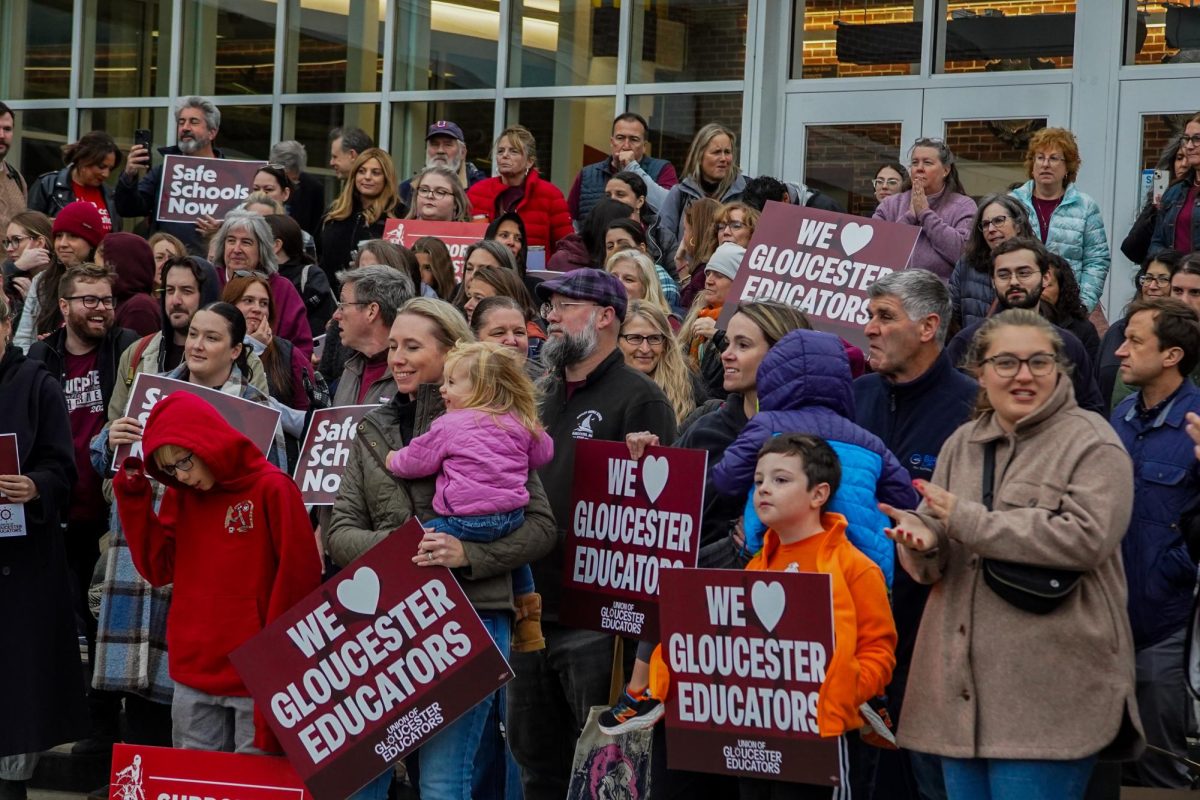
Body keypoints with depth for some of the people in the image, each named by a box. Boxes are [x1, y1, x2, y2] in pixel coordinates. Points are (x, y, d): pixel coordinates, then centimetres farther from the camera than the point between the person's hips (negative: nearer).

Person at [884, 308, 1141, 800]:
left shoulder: (1091, 443, -4)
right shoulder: (961, 445, 15)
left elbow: (1086, 537, -19)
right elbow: (934, 564, 20)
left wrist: (966, 519, -15)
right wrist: (922, 541, -7)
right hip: (961, 684, 6)